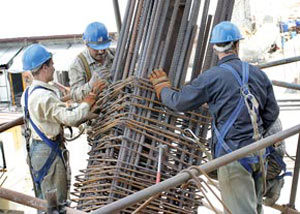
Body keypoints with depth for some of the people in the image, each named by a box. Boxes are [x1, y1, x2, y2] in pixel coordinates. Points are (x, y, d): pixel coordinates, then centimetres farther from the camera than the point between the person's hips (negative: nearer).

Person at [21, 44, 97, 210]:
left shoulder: (28, 93, 7)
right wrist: (86, 104, -11)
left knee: (43, 198, 21)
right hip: (49, 151, -10)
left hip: (35, 147, 10)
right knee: (55, 200, 1)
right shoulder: (45, 96, -25)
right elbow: (69, 118, -26)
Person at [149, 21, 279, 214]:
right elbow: (272, 112, 10)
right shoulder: (258, 74, 3)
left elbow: (180, 102, -5)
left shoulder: (212, 78, -13)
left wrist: (162, 88, 16)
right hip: (257, 153, 6)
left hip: (232, 155, -6)